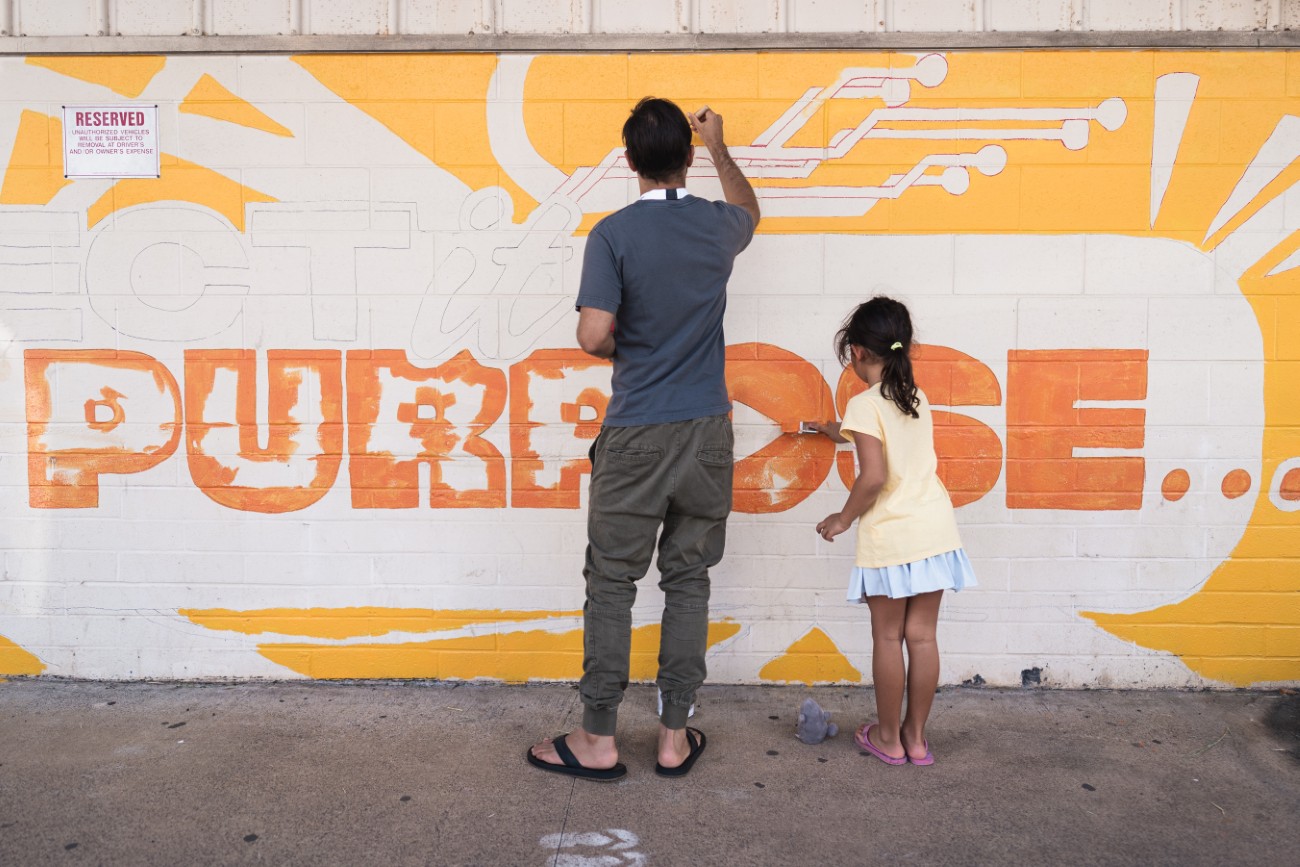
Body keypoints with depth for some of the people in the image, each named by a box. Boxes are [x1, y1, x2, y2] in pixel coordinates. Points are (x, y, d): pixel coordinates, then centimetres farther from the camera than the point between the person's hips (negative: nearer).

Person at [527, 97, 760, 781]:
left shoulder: (614, 234, -11)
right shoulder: (718, 227, 2)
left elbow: (594, 336, -17)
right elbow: (748, 209, 28)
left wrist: (628, 351, 6)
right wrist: (719, 146, 40)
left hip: (635, 436, -3)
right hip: (706, 432, 4)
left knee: (611, 582, 6)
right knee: (687, 580, 10)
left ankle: (598, 740, 13)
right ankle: (675, 736, 18)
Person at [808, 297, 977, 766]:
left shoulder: (864, 405, -12)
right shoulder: (917, 399, 10)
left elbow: (873, 476, -20)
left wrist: (844, 518, -5)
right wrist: (835, 431, 41)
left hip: (889, 534, -6)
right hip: (934, 528, 6)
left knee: (887, 636, 7)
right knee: (922, 634, 10)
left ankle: (888, 737, 18)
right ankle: (916, 736, 20)